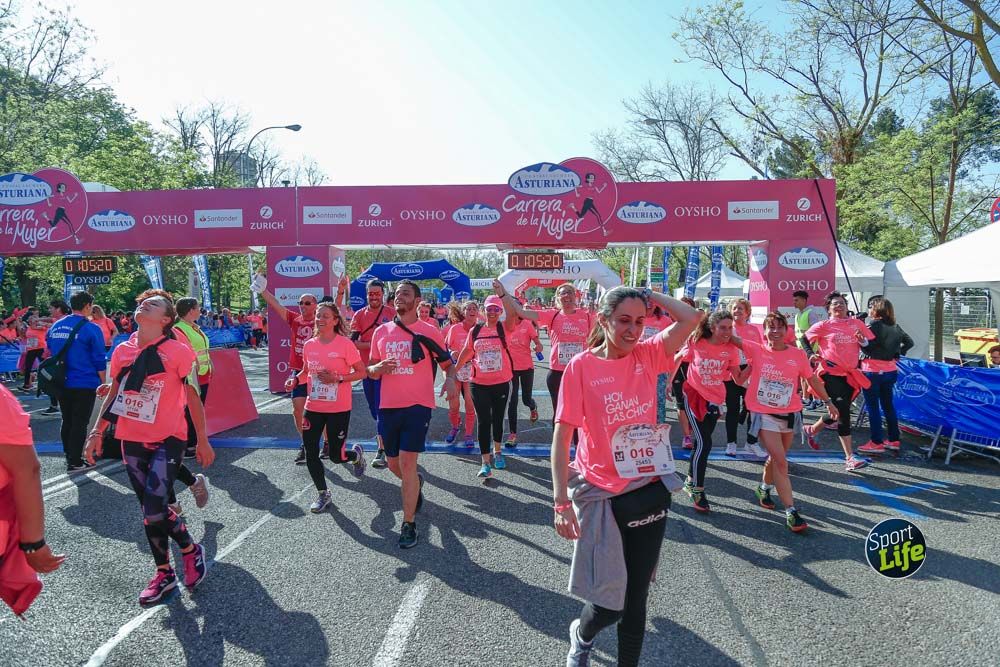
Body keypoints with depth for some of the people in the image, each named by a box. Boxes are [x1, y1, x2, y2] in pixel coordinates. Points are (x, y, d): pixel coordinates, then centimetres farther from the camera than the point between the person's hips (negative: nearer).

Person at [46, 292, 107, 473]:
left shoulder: (55, 327, 7)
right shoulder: (91, 329, -12)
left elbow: (49, 352, 17)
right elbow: (99, 361, -10)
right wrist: (102, 383, 1)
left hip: (61, 384, 6)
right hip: (85, 384, -6)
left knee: (67, 421, 18)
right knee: (80, 423, 2)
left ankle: (69, 456, 29)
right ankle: (75, 462, 7)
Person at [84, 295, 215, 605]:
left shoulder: (178, 352, -9)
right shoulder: (122, 351, 5)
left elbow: (193, 398, -5)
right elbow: (114, 393, 16)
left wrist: (202, 441, -3)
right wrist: (98, 431, 11)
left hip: (167, 440, -5)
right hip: (132, 440, 5)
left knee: (154, 512, -13)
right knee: (151, 511, 12)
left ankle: (192, 551, 15)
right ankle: (164, 574, 26)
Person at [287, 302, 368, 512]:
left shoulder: (344, 344, -12)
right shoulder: (309, 345, 2)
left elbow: (362, 372, -9)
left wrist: (338, 379, -21)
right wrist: (295, 379, -3)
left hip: (338, 409, -4)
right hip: (313, 408, 4)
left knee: (336, 456, 2)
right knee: (310, 453, 3)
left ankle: (356, 454, 38)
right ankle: (323, 494, 22)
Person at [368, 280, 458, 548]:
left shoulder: (429, 331, -1)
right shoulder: (381, 332, 9)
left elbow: (448, 363, 7)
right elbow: (370, 371, 14)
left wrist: (450, 379, -15)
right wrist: (378, 368, -10)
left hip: (418, 405, -4)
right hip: (388, 405, 4)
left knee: (407, 463, -10)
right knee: (393, 463, 15)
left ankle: (409, 524, 2)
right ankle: (415, 484, 49)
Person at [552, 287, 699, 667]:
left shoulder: (648, 355, 0)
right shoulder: (581, 366, -9)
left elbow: (690, 319, -14)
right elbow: (562, 436, -11)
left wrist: (646, 294, -6)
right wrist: (561, 501, -17)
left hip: (650, 491, 3)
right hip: (601, 495, -3)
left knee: (636, 596, 14)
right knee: (607, 605, 2)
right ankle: (582, 634, 37)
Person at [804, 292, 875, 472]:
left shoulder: (857, 324, 10)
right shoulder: (824, 326, 1)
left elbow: (869, 347, 13)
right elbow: (804, 340, 9)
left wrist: (863, 341, -8)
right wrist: (811, 355, -5)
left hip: (850, 374, 5)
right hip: (831, 372, -5)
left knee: (840, 410, 13)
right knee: (843, 411, -14)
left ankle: (812, 430, 41)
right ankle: (850, 458, -13)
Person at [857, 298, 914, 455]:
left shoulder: (873, 324, -14)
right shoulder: (895, 326, 9)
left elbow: (866, 347, -21)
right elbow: (909, 342, 18)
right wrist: (898, 353, 17)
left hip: (872, 371, -8)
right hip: (890, 370, 8)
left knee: (873, 407, -2)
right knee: (888, 405, 15)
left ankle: (876, 443, 1)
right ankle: (894, 440, 21)